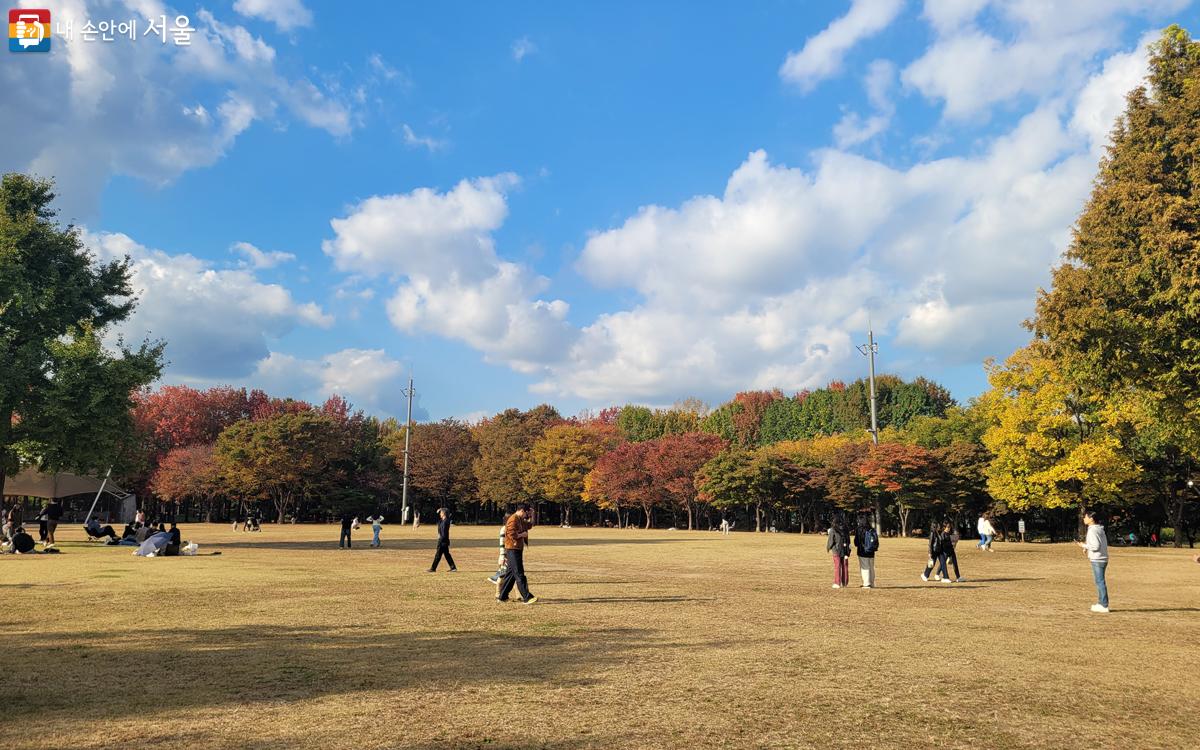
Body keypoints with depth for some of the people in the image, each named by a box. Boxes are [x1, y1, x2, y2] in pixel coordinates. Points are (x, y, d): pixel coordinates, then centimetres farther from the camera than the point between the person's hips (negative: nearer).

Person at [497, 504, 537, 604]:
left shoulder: (520, 520, 17)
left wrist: (530, 515, 17)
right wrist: (522, 534, -11)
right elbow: (512, 535, -24)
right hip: (513, 550, -10)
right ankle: (527, 597, -12)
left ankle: (502, 596, 19)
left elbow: (528, 525, 31)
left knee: (510, 573, 13)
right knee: (519, 574, -10)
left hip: (517, 550, 10)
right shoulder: (513, 520, -15)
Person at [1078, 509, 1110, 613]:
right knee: (1100, 582, 16)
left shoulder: (1092, 531, -17)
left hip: (1097, 560, -10)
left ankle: (1103, 605, -1)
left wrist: (1084, 545, -9)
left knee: (1100, 582, -5)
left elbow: (1096, 546, -22)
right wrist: (1087, 547, 13)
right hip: (1102, 559, 10)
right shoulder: (1100, 529, 14)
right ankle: (1101, 603, 23)